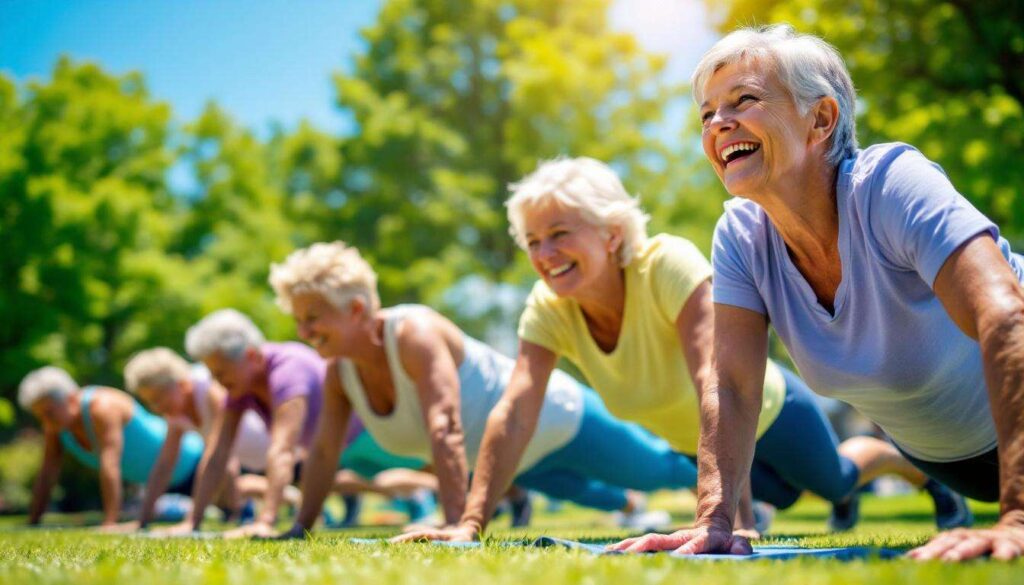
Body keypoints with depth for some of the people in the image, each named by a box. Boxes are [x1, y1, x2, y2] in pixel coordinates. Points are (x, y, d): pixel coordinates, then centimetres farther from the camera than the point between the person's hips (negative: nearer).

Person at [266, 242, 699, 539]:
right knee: (578, 492, 39)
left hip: (559, 420, -8)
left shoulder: (415, 333, -39)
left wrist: (457, 526, -53)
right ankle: (626, 505, 69)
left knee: (659, 468, 19)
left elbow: (446, 431, -48)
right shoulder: (340, 373, -17)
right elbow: (325, 451, -5)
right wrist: (300, 527, -5)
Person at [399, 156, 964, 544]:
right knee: (782, 494, 33)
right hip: (691, 437, 5)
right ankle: (844, 497, 67)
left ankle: (919, 469, 58)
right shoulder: (547, 309, -28)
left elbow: (716, 383, -53)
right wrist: (470, 523, -46)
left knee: (836, 478, 25)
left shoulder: (669, 265, -43)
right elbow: (514, 412, -35)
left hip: (764, 409, -5)